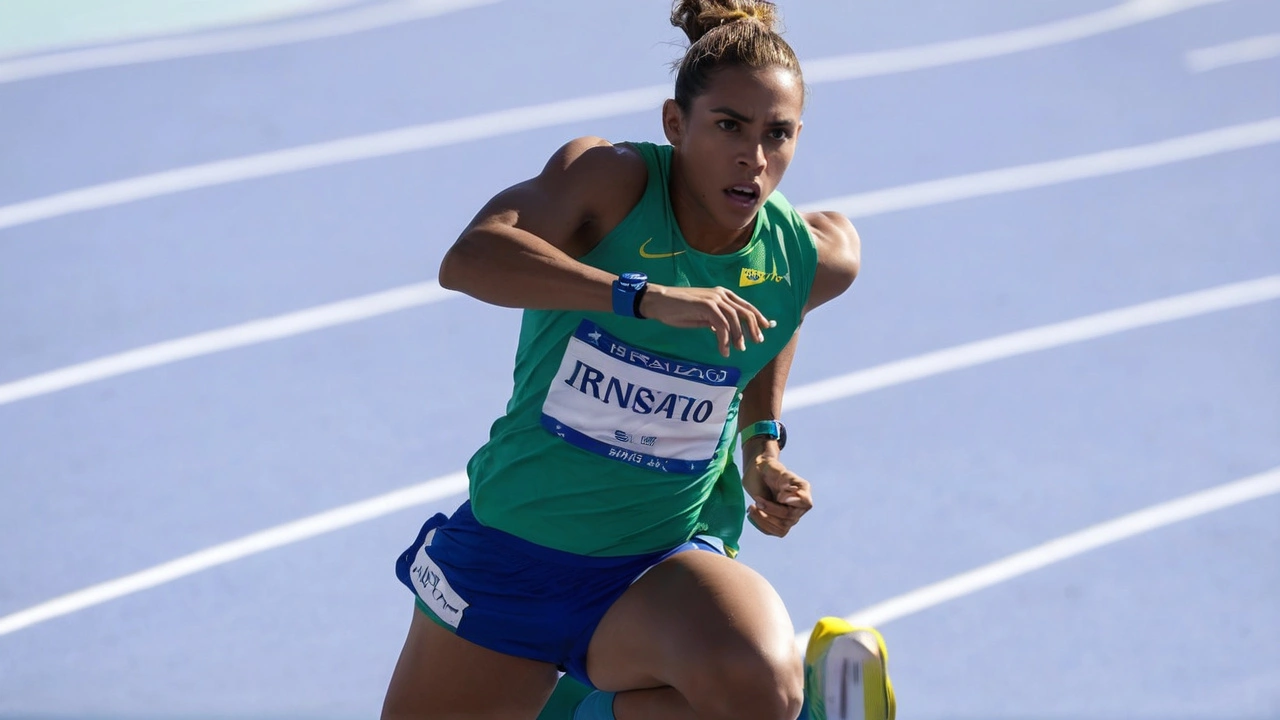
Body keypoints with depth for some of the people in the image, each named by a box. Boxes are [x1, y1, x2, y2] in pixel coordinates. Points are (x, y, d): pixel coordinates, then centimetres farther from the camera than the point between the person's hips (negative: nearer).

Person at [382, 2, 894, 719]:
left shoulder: (813, 259, -7)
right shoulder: (609, 179, -16)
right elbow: (469, 259, -35)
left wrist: (763, 446, 4)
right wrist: (647, 295, -43)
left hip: (662, 565, 0)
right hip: (509, 545, 0)